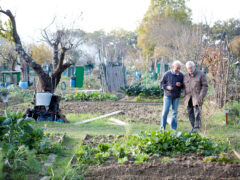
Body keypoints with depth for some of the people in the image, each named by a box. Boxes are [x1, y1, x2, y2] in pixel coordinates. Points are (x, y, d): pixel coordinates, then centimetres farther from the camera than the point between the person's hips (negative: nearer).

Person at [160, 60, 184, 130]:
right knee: (165, 111, -3)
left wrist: (180, 85, -13)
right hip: (168, 96, -2)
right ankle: (162, 127, 6)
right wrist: (167, 87, -19)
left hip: (176, 97, 2)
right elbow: (162, 83, 0)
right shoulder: (167, 74, -6)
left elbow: (184, 85, 10)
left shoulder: (181, 75, 1)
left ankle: (173, 128, 16)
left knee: (174, 112, 8)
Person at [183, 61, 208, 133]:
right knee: (190, 113, 3)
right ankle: (194, 127, 11)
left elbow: (205, 86, -6)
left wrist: (201, 96, -14)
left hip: (197, 97, -4)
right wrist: (184, 96, 6)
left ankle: (197, 127, -9)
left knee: (197, 112, -13)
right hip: (188, 97, 4)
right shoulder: (186, 76, 9)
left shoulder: (201, 74, -5)